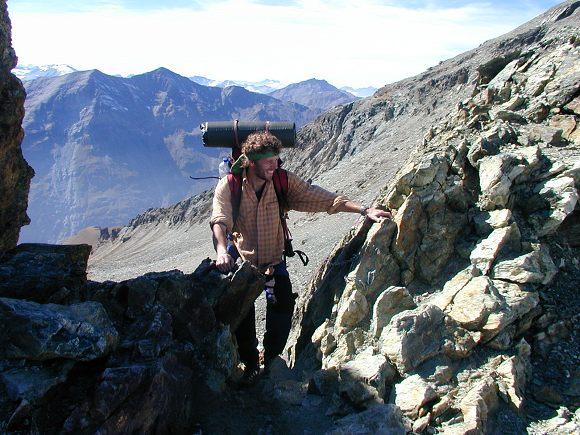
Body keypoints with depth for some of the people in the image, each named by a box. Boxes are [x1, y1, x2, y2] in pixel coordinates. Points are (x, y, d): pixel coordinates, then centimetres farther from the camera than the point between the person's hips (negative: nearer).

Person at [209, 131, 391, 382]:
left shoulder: (283, 181, -9)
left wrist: (363, 210, -17)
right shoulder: (228, 186, -15)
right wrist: (221, 252, -48)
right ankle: (250, 364, 15)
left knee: (283, 305, -13)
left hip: (274, 260, 2)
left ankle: (272, 358, 15)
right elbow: (219, 221, -28)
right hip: (240, 260, -1)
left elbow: (319, 197, -11)